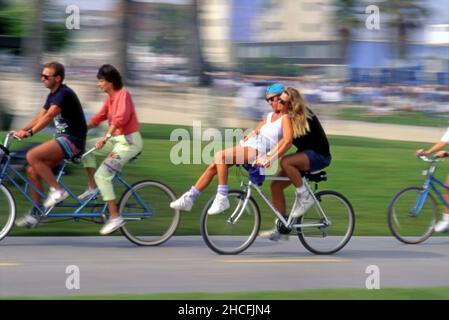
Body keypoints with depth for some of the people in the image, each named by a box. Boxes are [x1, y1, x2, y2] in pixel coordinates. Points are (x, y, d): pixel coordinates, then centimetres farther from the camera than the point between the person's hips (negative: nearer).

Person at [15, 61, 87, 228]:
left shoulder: (64, 94, -16)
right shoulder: (52, 95, 14)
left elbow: (48, 116, -28)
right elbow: (39, 117, 13)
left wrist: (29, 132, -35)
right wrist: (20, 130, 1)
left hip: (72, 140, -9)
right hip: (62, 139, 9)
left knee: (32, 156, -23)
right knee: (33, 171, 2)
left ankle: (57, 190, -14)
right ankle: (35, 214, 8)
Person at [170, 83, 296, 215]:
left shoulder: (285, 118, -3)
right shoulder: (269, 116, 25)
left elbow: (287, 140, -18)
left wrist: (270, 158, -28)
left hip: (258, 151, -9)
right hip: (248, 146, 9)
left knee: (220, 156, -27)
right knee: (213, 167, -1)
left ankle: (222, 198, -25)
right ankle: (189, 198, 5)